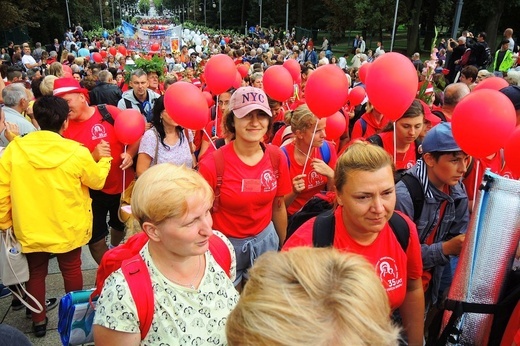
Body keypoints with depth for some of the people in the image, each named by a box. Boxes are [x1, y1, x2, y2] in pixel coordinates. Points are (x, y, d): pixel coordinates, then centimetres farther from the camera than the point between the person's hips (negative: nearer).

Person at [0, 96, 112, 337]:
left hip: (30, 229, 2)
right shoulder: (76, 152, -18)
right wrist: (105, 159, 15)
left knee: (36, 273, 21)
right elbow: (97, 181, -2)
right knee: (72, 270, 19)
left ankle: (38, 321, 35)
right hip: (68, 228, -1)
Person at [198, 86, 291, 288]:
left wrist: (283, 247, 11)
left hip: (265, 240, 3)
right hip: (225, 245, -3)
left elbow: (278, 206, 4)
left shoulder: (276, 157, -8)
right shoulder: (212, 164, -19)